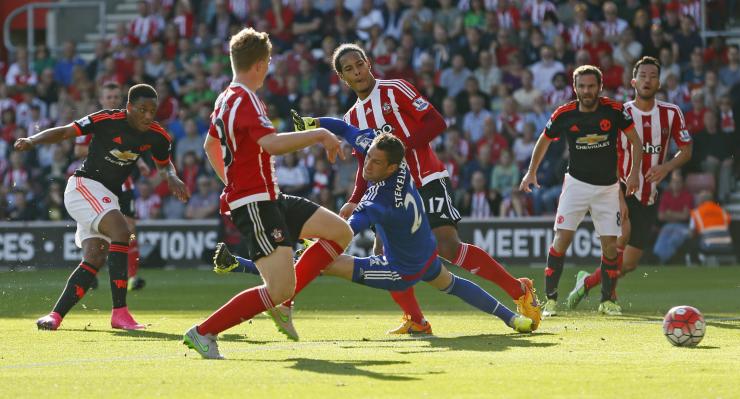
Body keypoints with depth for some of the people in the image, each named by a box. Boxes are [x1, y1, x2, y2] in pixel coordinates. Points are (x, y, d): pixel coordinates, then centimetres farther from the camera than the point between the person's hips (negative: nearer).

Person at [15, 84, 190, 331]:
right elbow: (64, 132, -12)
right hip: (85, 185, -7)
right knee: (121, 231, -27)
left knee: (95, 259, -3)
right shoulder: (107, 120, -17)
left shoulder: (156, 136, 0)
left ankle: (56, 315, 3)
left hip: (108, 197, 7)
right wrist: (33, 140, -28)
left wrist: (172, 178, -3)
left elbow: (164, 164, 20)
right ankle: (119, 312, -29)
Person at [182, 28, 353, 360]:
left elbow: (210, 145, 31)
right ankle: (203, 332, -9)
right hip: (254, 205, -11)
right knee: (280, 289, -17)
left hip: (269, 199, 11)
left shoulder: (226, 100, 14)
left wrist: (232, 182, 36)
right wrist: (320, 135, -22)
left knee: (341, 232, 11)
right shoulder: (245, 100, -17)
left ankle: (282, 302, 12)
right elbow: (271, 144, -33)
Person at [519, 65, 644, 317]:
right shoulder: (564, 115, -8)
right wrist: (531, 172, 11)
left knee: (610, 246, -2)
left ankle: (607, 300, 14)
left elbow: (635, 140, 1)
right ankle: (550, 299, -6)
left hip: (608, 187, 0)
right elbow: (544, 140, 11)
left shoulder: (615, 111, -11)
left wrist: (634, 173, -9)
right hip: (576, 183, 0)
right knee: (562, 239, -12)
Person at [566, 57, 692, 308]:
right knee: (621, 238, -31)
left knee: (630, 263, 4)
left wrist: (666, 167, -14)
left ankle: (587, 281, 29)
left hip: (649, 197, 4)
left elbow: (686, 151, 8)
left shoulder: (671, 113, 2)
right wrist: (619, 198, -19)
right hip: (623, 191, -4)